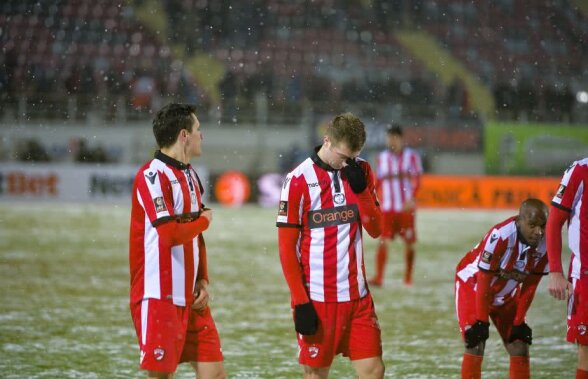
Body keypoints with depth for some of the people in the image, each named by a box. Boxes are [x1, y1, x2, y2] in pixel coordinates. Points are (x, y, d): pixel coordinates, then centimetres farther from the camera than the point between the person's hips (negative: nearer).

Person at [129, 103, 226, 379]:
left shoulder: (189, 175, 15)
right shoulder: (152, 176, -13)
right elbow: (171, 233, -22)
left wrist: (202, 281, 8)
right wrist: (204, 220, -4)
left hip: (191, 298, 9)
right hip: (159, 298, -9)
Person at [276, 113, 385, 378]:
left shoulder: (361, 172, 6)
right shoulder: (299, 180, -8)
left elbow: (376, 230, 2)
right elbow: (287, 248, -7)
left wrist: (360, 189, -13)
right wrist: (300, 301, -11)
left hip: (357, 295, 4)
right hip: (316, 298, -4)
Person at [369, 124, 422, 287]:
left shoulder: (411, 156, 1)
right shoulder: (381, 158, 10)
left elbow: (416, 179, -6)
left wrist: (411, 198, -20)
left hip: (406, 207, -1)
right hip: (387, 208, 2)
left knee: (409, 243, 3)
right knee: (383, 241, -11)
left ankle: (408, 277, 16)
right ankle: (378, 277, -14)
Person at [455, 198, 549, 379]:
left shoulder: (545, 244, -19)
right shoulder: (501, 236, -36)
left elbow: (529, 286, -7)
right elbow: (484, 282, -26)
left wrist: (519, 322, -4)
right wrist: (481, 321, -20)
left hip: (506, 294, 6)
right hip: (473, 286, -5)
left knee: (520, 347, 1)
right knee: (475, 347, -14)